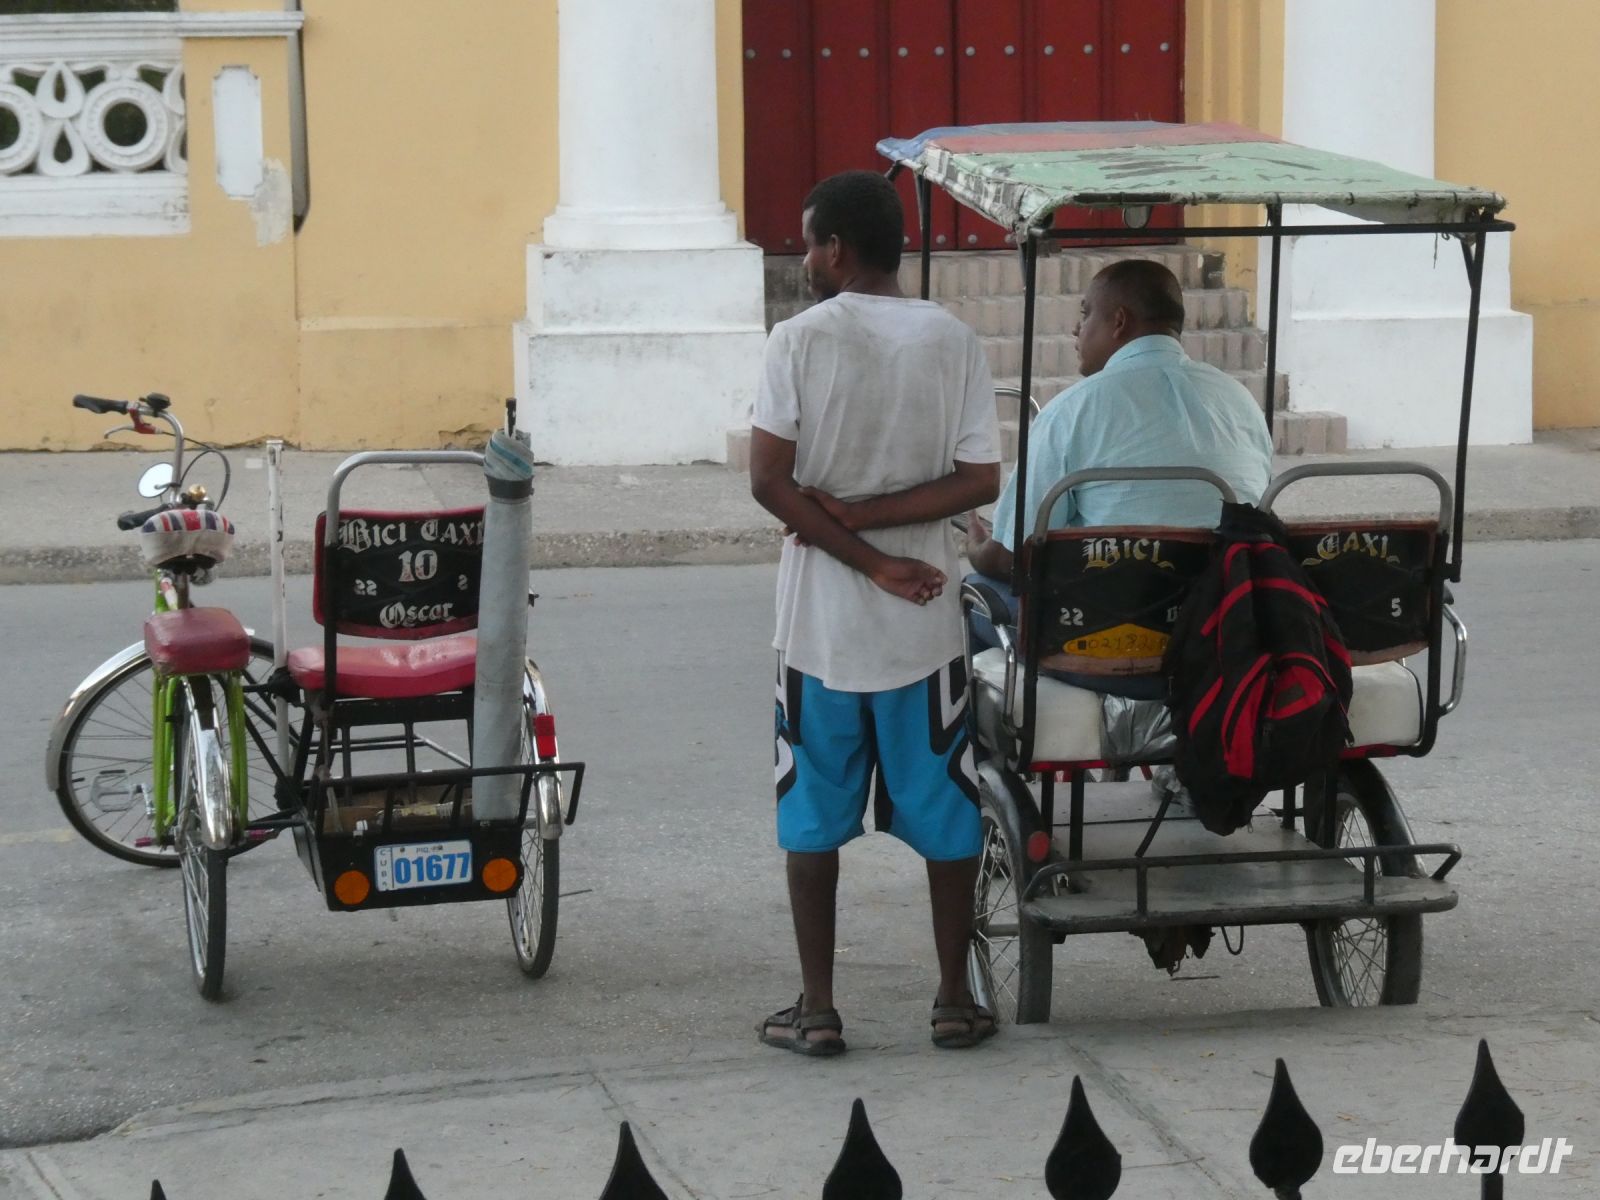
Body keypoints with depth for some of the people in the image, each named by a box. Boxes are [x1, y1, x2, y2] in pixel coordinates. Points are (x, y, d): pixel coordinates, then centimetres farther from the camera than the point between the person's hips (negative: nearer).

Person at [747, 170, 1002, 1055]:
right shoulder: (951, 342, -1)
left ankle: (816, 1007, 9)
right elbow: (980, 481, -7)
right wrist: (867, 516, -7)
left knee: (814, 814, 8)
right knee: (944, 811, 11)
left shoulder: (799, 341, -7)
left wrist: (861, 549, -9)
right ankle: (955, 999, 15)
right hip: (923, 620, 1)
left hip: (819, 619, -1)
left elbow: (769, 481, -13)